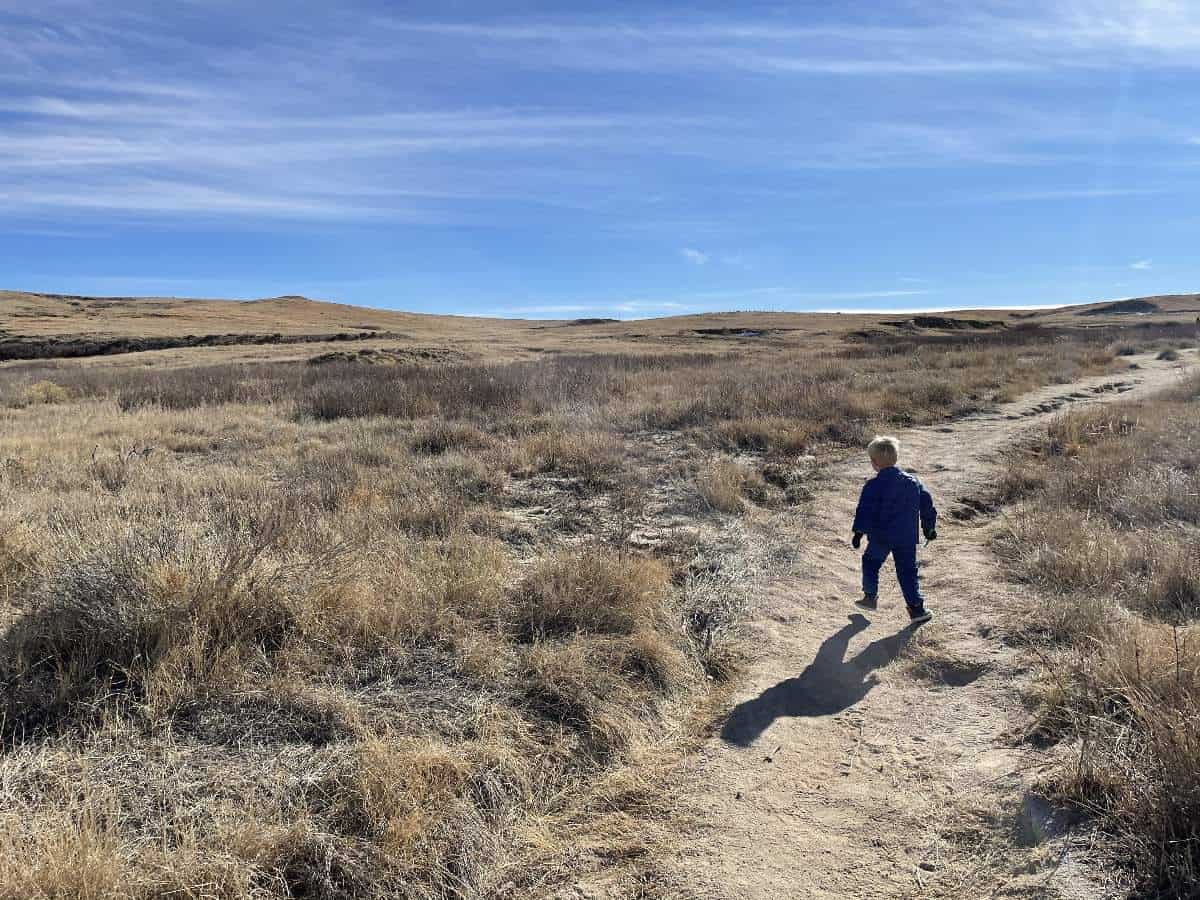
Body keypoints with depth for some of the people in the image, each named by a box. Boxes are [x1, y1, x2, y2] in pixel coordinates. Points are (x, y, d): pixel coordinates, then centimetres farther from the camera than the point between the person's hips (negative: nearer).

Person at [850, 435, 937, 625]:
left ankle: (870, 596, 26)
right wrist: (929, 527, 23)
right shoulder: (914, 481, 4)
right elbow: (927, 506, 12)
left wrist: (858, 533, -14)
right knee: (907, 570, 9)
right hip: (907, 538, 4)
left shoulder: (874, 485, -13)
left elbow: (865, 511, -17)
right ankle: (916, 607, 2)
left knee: (870, 563, 19)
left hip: (880, 537, -4)